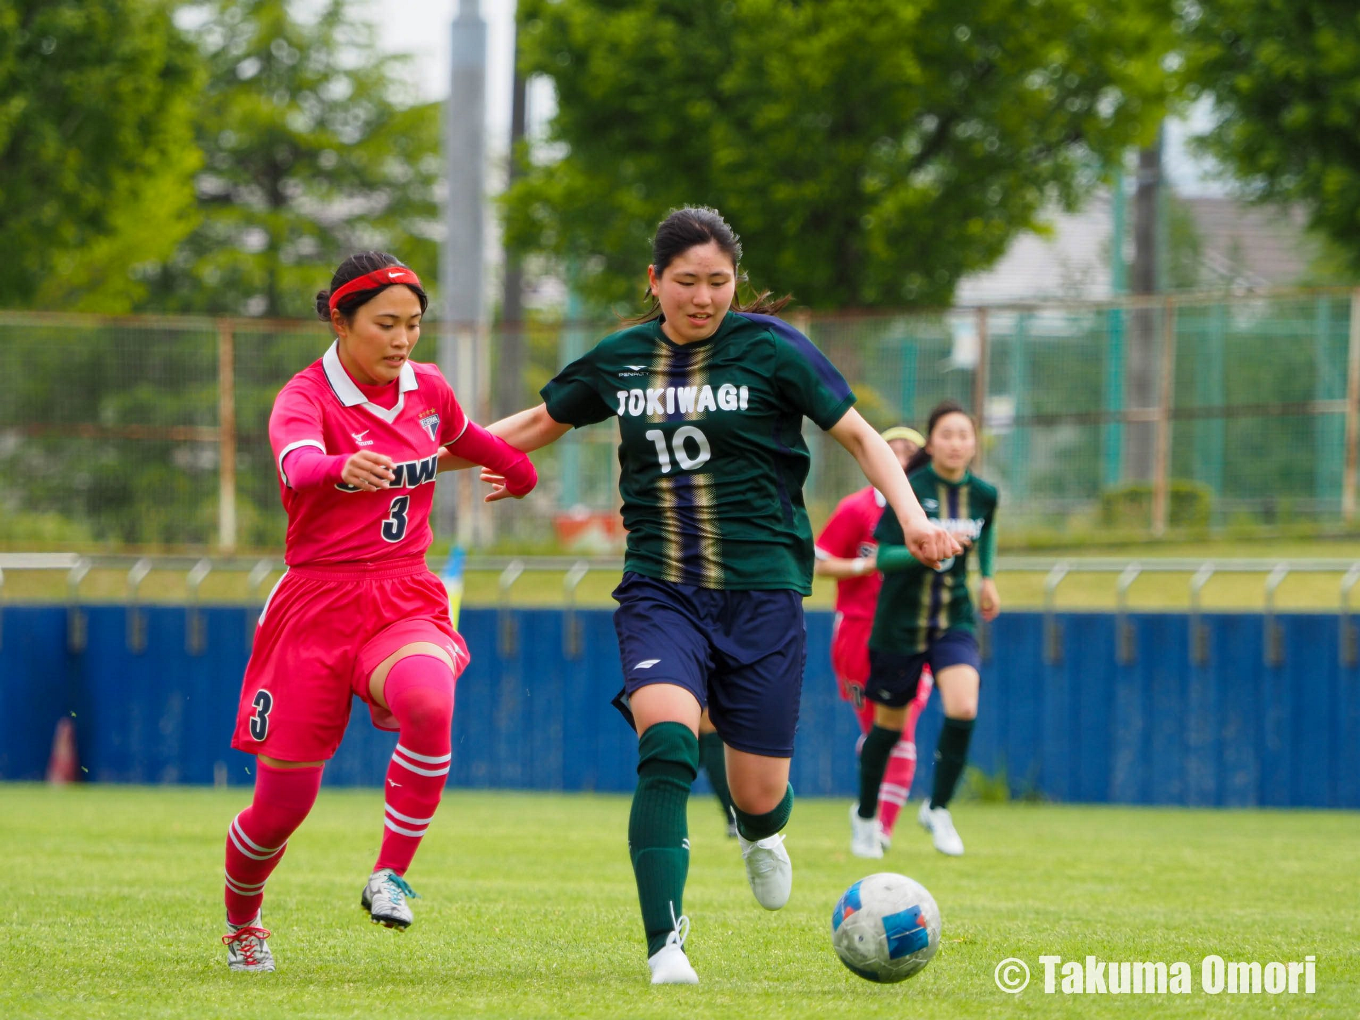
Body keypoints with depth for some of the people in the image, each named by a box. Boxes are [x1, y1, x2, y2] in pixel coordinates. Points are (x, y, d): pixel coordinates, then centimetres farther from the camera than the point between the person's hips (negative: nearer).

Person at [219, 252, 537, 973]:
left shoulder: (427, 389, 5)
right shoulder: (306, 397, -12)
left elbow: (465, 436, 30)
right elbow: (299, 465, -36)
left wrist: (521, 470, 42)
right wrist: (344, 469, -56)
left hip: (406, 601, 3)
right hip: (316, 607, -3)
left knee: (429, 701, -34)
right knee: (282, 803, 1)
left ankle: (389, 878, -21)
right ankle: (241, 920, 32)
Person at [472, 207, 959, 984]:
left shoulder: (770, 349, -2)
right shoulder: (619, 360, 7)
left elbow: (859, 435, 2)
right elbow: (537, 425, 23)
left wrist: (912, 516, -13)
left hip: (761, 591, -1)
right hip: (660, 592, 1)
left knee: (759, 795, 2)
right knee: (666, 745, -26)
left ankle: (759, 833, 43)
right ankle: (665, 943, -25)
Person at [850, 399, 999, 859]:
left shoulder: (983, 495, -1)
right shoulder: (910, 490, -14)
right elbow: (883, 556, -17)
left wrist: (987, 579, 19)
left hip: (955, 621, 2)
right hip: (900, 625, -2)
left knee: (963, 710, -21)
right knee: (890, 725, 9)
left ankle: (937, 808, 0)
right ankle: (865, 815, 34)